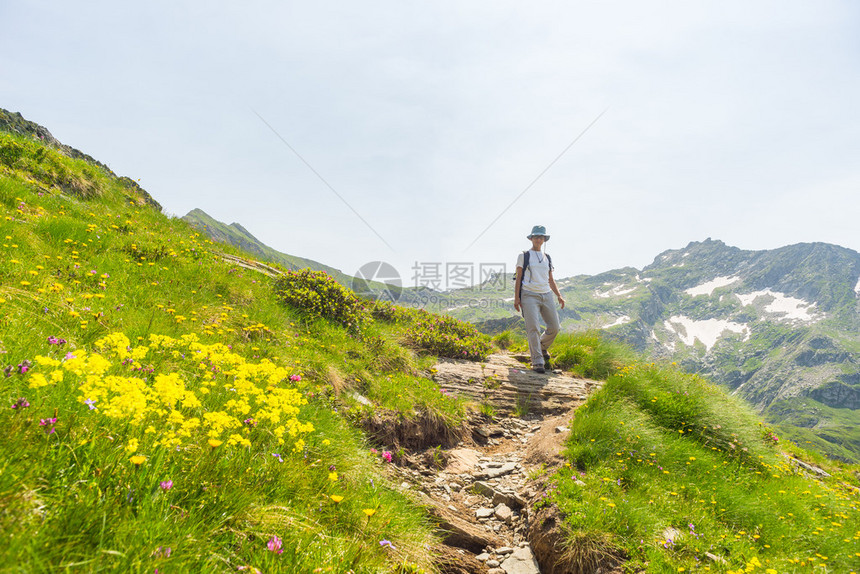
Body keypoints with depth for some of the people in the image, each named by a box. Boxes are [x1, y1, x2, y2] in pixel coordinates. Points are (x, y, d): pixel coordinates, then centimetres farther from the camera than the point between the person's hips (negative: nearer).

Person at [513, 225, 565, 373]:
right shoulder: (524, 256, 7)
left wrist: (559, 295, 8)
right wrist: (516, 297, -6)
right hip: (529, 295, -4)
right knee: (533, 328, -13)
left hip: (546, 295, 4)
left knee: (554, 328, -1)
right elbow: (518, 278, 3)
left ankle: (543, 347, 29)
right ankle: (537, 362, -12)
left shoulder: (547, 258, 19)